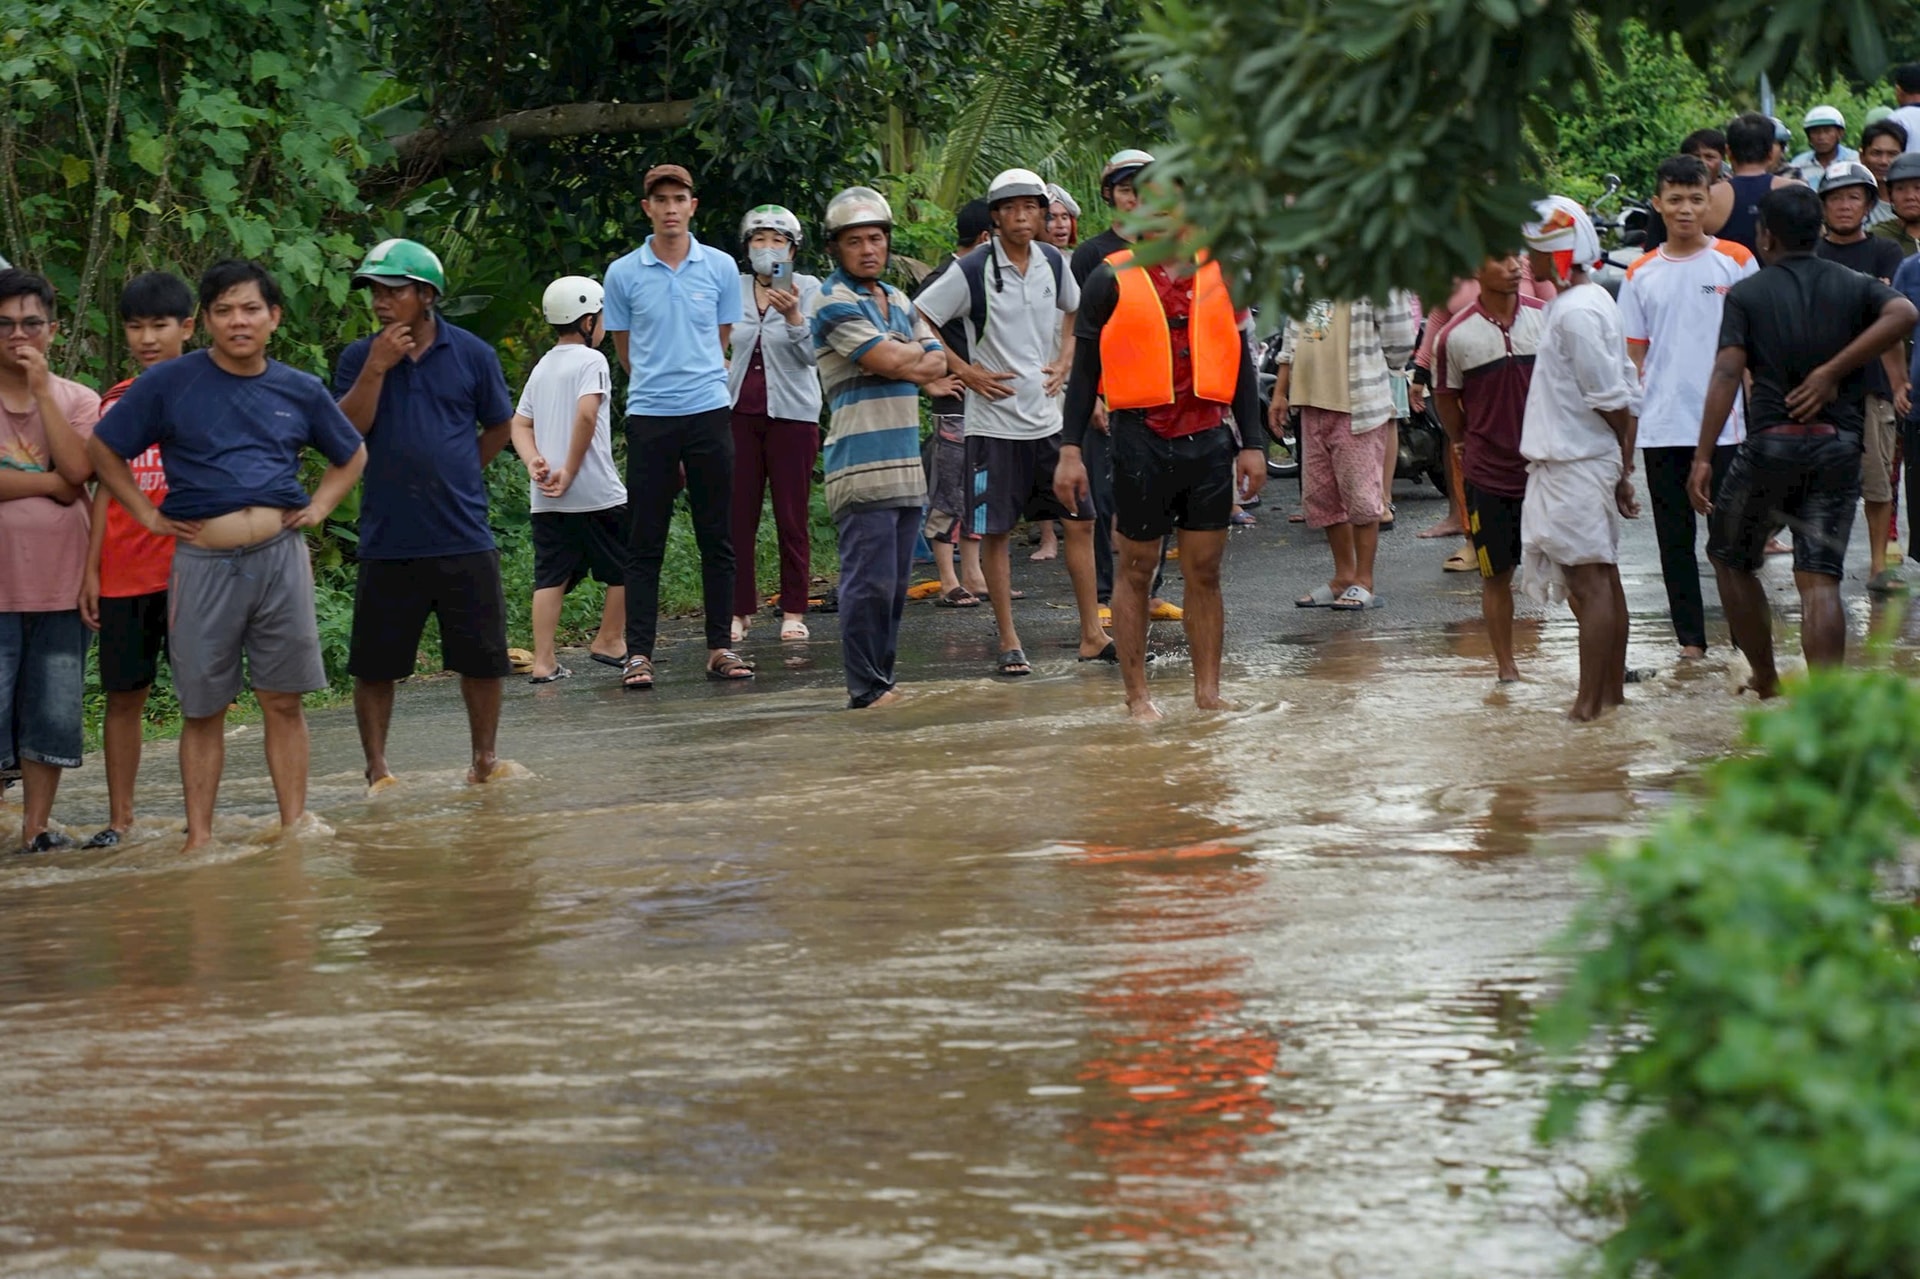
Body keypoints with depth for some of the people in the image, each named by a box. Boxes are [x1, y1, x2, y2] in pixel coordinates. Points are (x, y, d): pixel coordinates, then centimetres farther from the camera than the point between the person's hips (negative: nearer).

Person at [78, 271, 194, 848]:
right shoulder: (116, 402, 10)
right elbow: (105, 490, 12)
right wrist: (91, 570, 6)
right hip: (124, 575, 3)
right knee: (123, 694, 5)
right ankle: (120, 818, 11)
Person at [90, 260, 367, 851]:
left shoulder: (299, 391, 9)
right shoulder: (170, 384, 1)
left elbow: (352, 454, 25)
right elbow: (103, 449, 7)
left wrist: (320, 506, 10)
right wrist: (148, 515, 1)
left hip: (280, 557, 2)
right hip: (202, 561, -2)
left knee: (284, 702, 3)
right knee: (203, 709, 3)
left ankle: (295, 823, 9)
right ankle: (199, 835, 8)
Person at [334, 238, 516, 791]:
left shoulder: (471, 355, 2)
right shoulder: (359, 358, 2)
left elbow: (498, 428, 14)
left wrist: (455, 476, 8)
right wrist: (377, 368, -16)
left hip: (464, 537, 0)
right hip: (388, 541, 0)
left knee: (482, 658, 8)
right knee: (374, 664, 4)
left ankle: (484, 758, 24)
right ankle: (376, 767, 16)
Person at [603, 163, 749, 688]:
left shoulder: (720, 268, 5)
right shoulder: (623, 275, 1)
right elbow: (626, 350, 11)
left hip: (709, 412, 1)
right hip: (649, 415, -1)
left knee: (718, 539, 4)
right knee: (646, 542, -1)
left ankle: (720, 646, 11)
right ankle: (638, 651, 1)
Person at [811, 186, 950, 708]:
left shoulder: (898, 301, 20)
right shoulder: (836, 303, -6)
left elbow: (938, 366, 12)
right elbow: (889, 361, -15)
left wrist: (899, 359, -6)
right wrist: (919, 354, 5)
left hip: (906, 463, 8)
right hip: (862, 464, -8)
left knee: (896, 582, 9)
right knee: (869, 581, -10)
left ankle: (882, 680, 15)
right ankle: (867, 689, -8)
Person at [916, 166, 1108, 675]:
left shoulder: (1053, 263, 4)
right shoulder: (973, 271, -11)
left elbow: (1075, 312, 24)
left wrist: (1063, 362, 8)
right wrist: (965, 371, -11)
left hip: (1048, 417, 5)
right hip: (994, 420, -5)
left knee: (1081, 520, 4)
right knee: (995, 532, 1)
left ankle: (1092, 636, 12)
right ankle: (1009, 643, 9)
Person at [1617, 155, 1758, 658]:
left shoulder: (1736, 261, 2)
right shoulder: (1640, 274, 9)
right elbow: (1634, 356, 12)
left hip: (1724, 425, -3)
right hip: (1661, 427, 3)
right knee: (1674, 538, 6)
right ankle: (1690, 637, 13)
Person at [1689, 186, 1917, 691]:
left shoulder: (1746, 295, 1)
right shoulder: (1853, 286, 8)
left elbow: (1727, 374, -11)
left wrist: (1703, 457, -16)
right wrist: (1832, 372, -8)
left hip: (1770, 443, -2)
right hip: (1839, 447, 2)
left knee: (1729, 557, 21)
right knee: (1820, 579, -1)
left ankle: (1765, 678, 26)